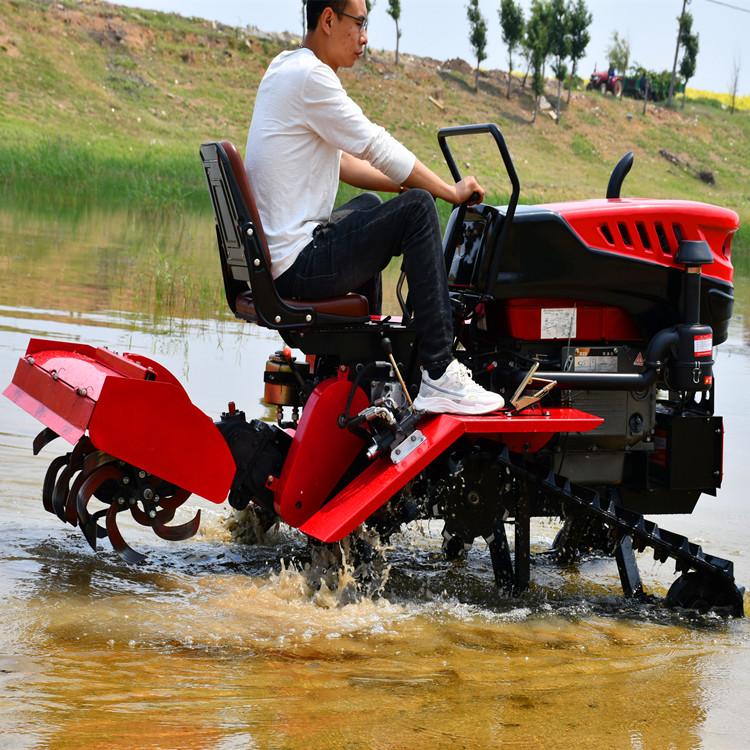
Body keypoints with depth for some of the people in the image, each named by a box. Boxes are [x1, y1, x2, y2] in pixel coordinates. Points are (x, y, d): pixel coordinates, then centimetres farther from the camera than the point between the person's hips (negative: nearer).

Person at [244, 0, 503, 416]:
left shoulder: (284, 68, 16)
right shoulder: (310, 76, -16)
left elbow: (339, 160, 21)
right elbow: (377, 148, -14)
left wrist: (402, 185, 12)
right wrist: (451, 192, -3)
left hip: (271, 254, 11)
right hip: (299, 264, -11)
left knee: (369, 206, 33)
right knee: (416, 208, -13)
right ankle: (439, 377, -15)